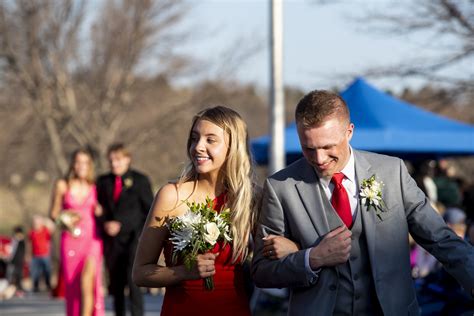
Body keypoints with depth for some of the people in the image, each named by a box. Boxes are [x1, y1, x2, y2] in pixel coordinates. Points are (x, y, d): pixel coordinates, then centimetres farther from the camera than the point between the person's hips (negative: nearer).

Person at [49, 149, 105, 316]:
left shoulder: (95, 188, 6)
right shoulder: (62, 185, 3)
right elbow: (53, 213, 9)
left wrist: (100, 212, -4)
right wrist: (63, 219, -11)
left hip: (92, 240, -1)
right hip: (70, 240, 1)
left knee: (87, 279, -20)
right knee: (72, 285, 5)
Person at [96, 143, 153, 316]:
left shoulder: (140, 180, 2)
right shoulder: (103, 181, 11)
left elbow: (150, 210, 3)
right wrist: (105, 224, -7)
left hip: (134, 238, -4)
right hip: (112, 241, 4)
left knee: (133, 281, -16)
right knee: (116, 284, 4)